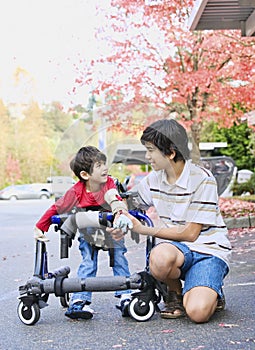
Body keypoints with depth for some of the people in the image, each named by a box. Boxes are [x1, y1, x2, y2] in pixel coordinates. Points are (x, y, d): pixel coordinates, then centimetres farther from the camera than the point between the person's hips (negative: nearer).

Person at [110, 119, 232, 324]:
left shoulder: (202, 180, -14)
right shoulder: (153, 179, 4)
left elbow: (190, 233, -16)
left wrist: (144, 230, -13)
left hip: (208, 250, -4)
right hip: (176, 248, 4)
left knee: (198, 312, -28)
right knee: (160, 257, -36)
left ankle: (212, 293, 8)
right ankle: (175, 294, -2)